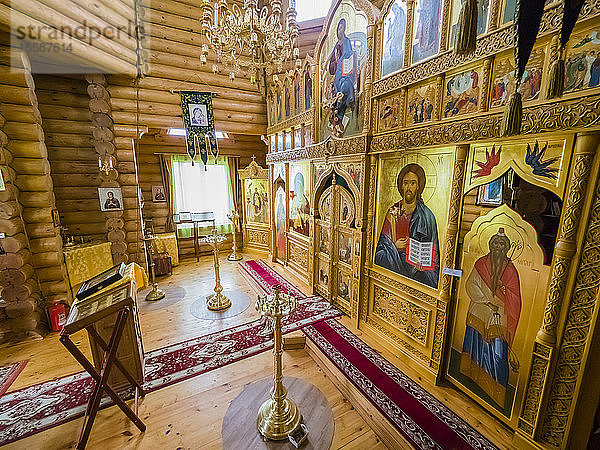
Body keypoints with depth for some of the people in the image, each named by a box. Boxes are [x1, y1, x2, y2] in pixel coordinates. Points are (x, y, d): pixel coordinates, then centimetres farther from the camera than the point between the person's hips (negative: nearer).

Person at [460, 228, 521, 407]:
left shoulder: (510, 269, -4)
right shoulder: (480, 263, -2)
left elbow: (514, 298, -3)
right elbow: (470, 284, -4)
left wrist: (503, 288, -22)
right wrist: (486, 301, -12)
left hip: (499, 317, -1)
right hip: (479, 314, 1)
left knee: (496, 351, 0)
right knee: (476, 343, 14)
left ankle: (496, 389, 16)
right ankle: (473, 374, 37)